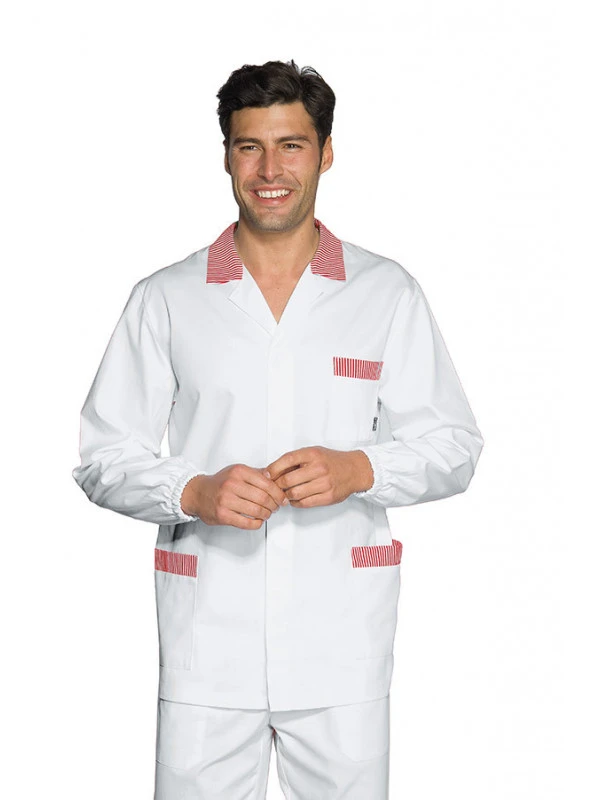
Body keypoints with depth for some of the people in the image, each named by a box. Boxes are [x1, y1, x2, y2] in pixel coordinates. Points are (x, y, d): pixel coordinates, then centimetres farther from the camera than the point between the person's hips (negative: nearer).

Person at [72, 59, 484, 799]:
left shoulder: (388, 294, 6)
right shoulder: (165, 300, 6)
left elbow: (454, 445, 6)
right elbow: (102, 456, 5)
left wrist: (359, 469, -13)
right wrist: (192, 491, -14)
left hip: (343, 643, 0)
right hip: (207, 639, 0)